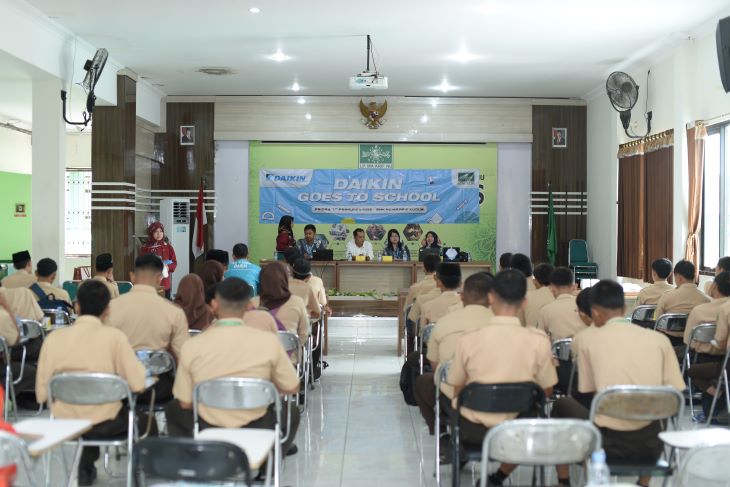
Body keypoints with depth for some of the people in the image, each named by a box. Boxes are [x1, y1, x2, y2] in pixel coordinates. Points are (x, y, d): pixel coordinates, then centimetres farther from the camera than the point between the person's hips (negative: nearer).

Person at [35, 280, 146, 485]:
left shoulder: (54, 338, -8)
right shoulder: (114, 336, -14)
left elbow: (41, 394, -5)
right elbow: (137, 385, -16)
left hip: (64, 423, 3)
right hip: (104, 424, -3)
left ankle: (86, 468, 39)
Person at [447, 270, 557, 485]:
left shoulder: (468, 339, -15)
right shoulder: (539, 341, -14)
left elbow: (457, 391, -2)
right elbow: (546, 392, -1)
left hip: (472, 429, 0)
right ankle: (499, 476, 32)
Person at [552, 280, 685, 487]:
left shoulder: (590, 341, -1)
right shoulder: (659, 339, 2)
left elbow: (587, 394, 7)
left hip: (607, 442, -2)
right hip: (649, 445, 3)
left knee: (562, 406, 28)